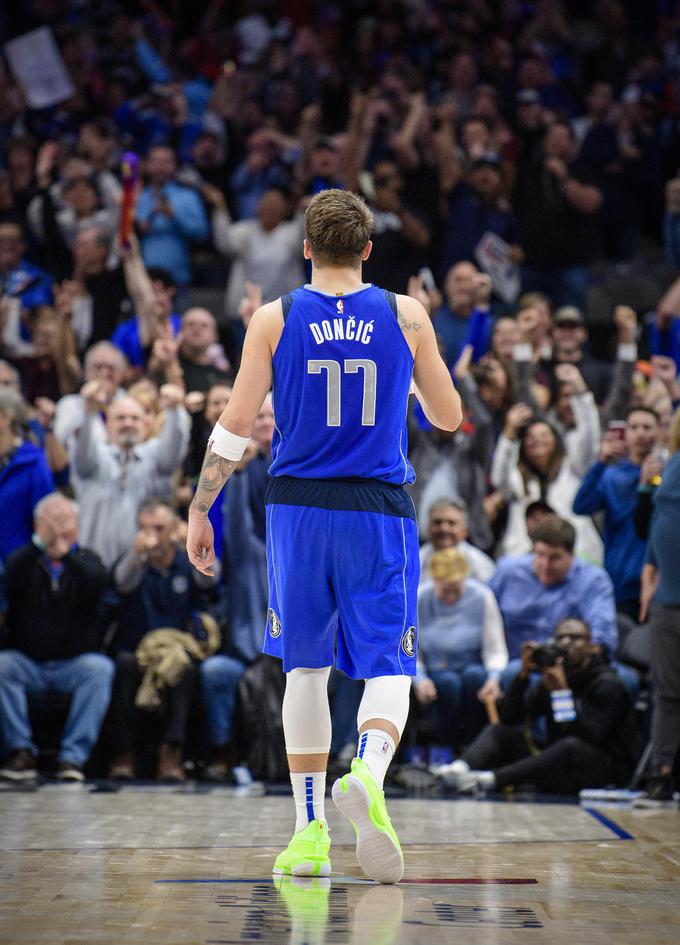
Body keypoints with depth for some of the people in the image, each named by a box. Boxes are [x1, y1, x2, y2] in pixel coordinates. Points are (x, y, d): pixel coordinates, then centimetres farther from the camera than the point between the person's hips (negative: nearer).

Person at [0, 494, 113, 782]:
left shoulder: (86, 561, 7)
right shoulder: (25, 560, 6)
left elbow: (99, 583, -17)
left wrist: (66, 553, -25)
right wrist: (40, 542, -25)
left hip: (74, 663, 0)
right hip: (28, 662, 0)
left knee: (100, 668, -29)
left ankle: (73, 756, -28)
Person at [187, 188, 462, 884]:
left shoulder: (274, 319, 0)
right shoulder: (406, 317, 1)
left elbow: (235, 423, -3)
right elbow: (450, 418, 8)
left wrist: (199, 512, 5)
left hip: (298, 510, 1)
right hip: (379, 513, -1)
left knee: (305, 669, 13)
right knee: (388, 668, 0)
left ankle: (310, 832, 13)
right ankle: (368, 773, -31)